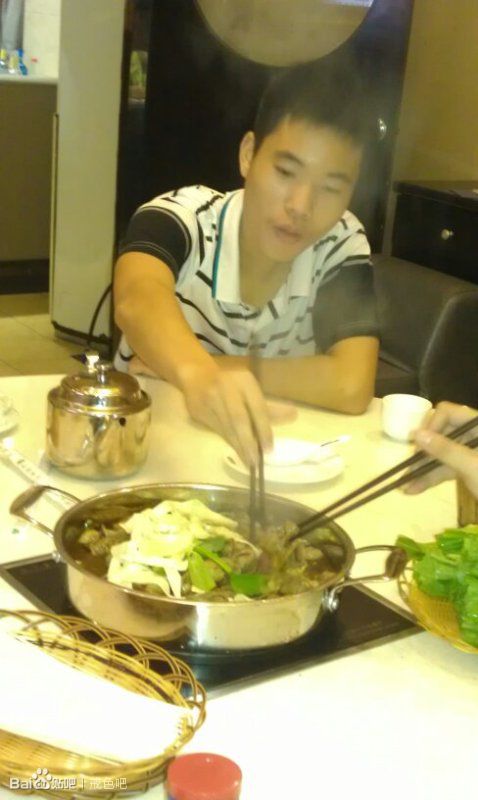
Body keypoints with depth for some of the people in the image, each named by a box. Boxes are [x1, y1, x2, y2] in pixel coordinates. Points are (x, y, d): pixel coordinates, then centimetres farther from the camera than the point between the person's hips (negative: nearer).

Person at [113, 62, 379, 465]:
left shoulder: (342, 246, -9)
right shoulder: (182, 217, -15)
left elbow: (351, 387, -20)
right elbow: (137, 300, -36)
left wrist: (220, 367, -19)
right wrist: (198, 373, -54)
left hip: (264, 458, 1)